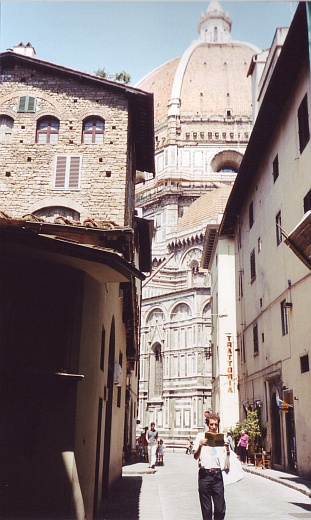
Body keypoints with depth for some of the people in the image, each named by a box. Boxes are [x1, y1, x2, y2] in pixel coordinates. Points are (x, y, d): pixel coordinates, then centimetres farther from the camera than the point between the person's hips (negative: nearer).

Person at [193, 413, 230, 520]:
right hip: (204, 474, -1)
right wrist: (200, 445, -20)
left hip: (217, 474, 1)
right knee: (206, 507, 4)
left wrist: (227, 448, -16)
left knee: (220, 507, -1)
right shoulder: (201, 436, 4)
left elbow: (227, 457, 5)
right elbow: (195, 457, -2)